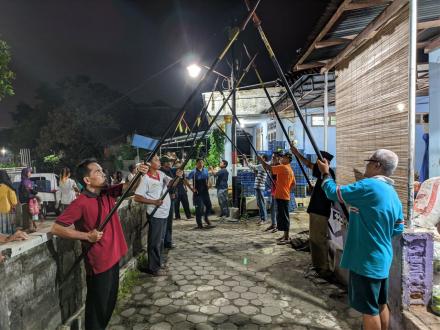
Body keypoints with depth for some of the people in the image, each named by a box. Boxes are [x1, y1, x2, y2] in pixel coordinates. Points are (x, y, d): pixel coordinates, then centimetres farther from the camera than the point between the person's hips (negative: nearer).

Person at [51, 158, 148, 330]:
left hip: (113, 257, 7)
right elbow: (56, 228, -18)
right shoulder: (81, 203, -19)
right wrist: (87, 236, -20)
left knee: (110, 302, 23)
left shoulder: (108, 193, 1)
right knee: (98, 306, 9)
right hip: (98, 262, -7)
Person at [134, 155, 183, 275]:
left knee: (160, 239, 20)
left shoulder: (161, 174, 6)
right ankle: (154, 268, 15)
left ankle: (159, 262, 36)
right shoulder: (146, 179, -16)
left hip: (164, 213, 8)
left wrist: (177, 176, -14)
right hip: (155, 214, -8)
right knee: (155, 241, 3)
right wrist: (153, 202, -22)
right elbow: (137, 197, -17)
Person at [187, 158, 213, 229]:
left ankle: (206, 218, 33)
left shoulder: (205, 171, 4)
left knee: (209, 205, 6)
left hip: (205, 191, 5)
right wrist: (191, 188, -10)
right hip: (197, 193, -5)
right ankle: (199, 224, 11)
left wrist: (208, 185, 11)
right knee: (199, 208, -2)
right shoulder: (194, 172, -12)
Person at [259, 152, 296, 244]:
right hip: (285, 196, 10)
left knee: (283, 216, -6)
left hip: (281, 196, -10)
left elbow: (268, 167, -16)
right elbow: (293, 184, 21)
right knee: (282, 216, 16)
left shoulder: (282, 167, -14)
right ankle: (285, 235, 23)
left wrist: (261, 159, -3)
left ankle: (287, 238, -2)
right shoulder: (290, 170, 15)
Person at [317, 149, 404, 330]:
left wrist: (325, 173, 1)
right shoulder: (393, 195, 8)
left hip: (367, 260, -9)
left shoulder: (369, 186, -20)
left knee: (369, 308, 4)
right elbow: (398, 229, 13)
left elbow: (334, 193, -14)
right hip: (382, 259, 9)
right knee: (380, 304, 21)